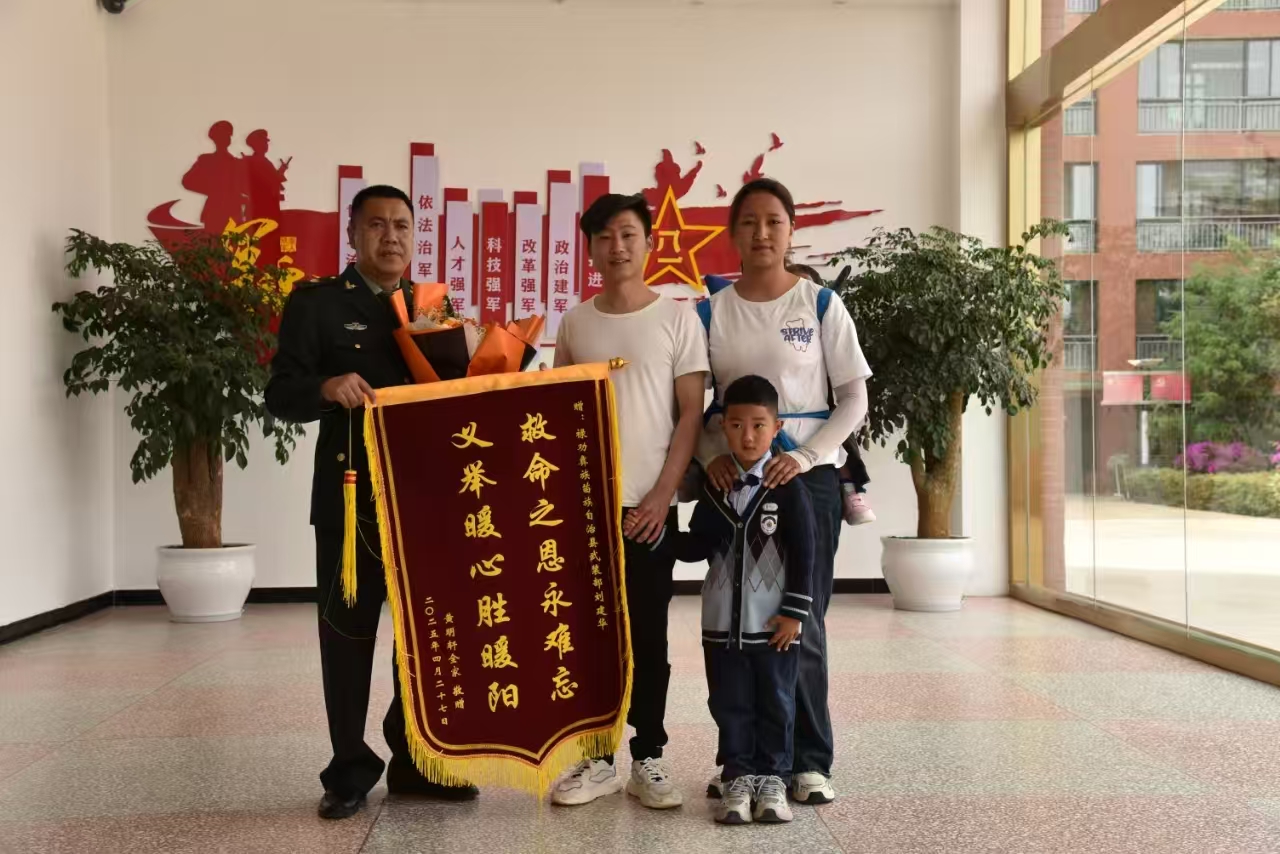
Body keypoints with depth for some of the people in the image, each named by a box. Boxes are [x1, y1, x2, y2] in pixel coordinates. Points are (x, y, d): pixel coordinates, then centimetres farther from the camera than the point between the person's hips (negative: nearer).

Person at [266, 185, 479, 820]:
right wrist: (327, 388, -28)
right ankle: (350, 770, 17)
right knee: (348, 635, 4)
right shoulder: (316, 303, 0)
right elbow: (280, 395, -8)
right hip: (350, 497, -3)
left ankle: (416, 761, 24)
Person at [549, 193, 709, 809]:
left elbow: (691, 414, -3)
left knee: (648, 636, 4)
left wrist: (661, 496, -9)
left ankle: (648, 759, 15)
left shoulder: (677, 318, 0)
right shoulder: (574, 322, 8)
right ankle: (597, 758, 16)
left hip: (648, 506, -2)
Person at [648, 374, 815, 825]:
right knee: (731, 706, 9)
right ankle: (738, 777, 20)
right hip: (723, 621, 3)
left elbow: (804, 555, -8)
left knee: (775, 705, 8)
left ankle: (772, 778, 20)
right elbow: (698, 547, 8)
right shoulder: (714, 487, 5)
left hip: (774, 623, -3)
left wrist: (794, 612, -10)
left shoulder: (788, 487, -7)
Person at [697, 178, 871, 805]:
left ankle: (809, 760, 13)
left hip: (806, 476, -2)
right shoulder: (711, 310, 6)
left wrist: (806, 456, -14)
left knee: (802, 622, 1)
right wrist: (710, 455, -10)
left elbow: (853, 399, -1)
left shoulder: (821, 304, 1)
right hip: (732, 478, 2)